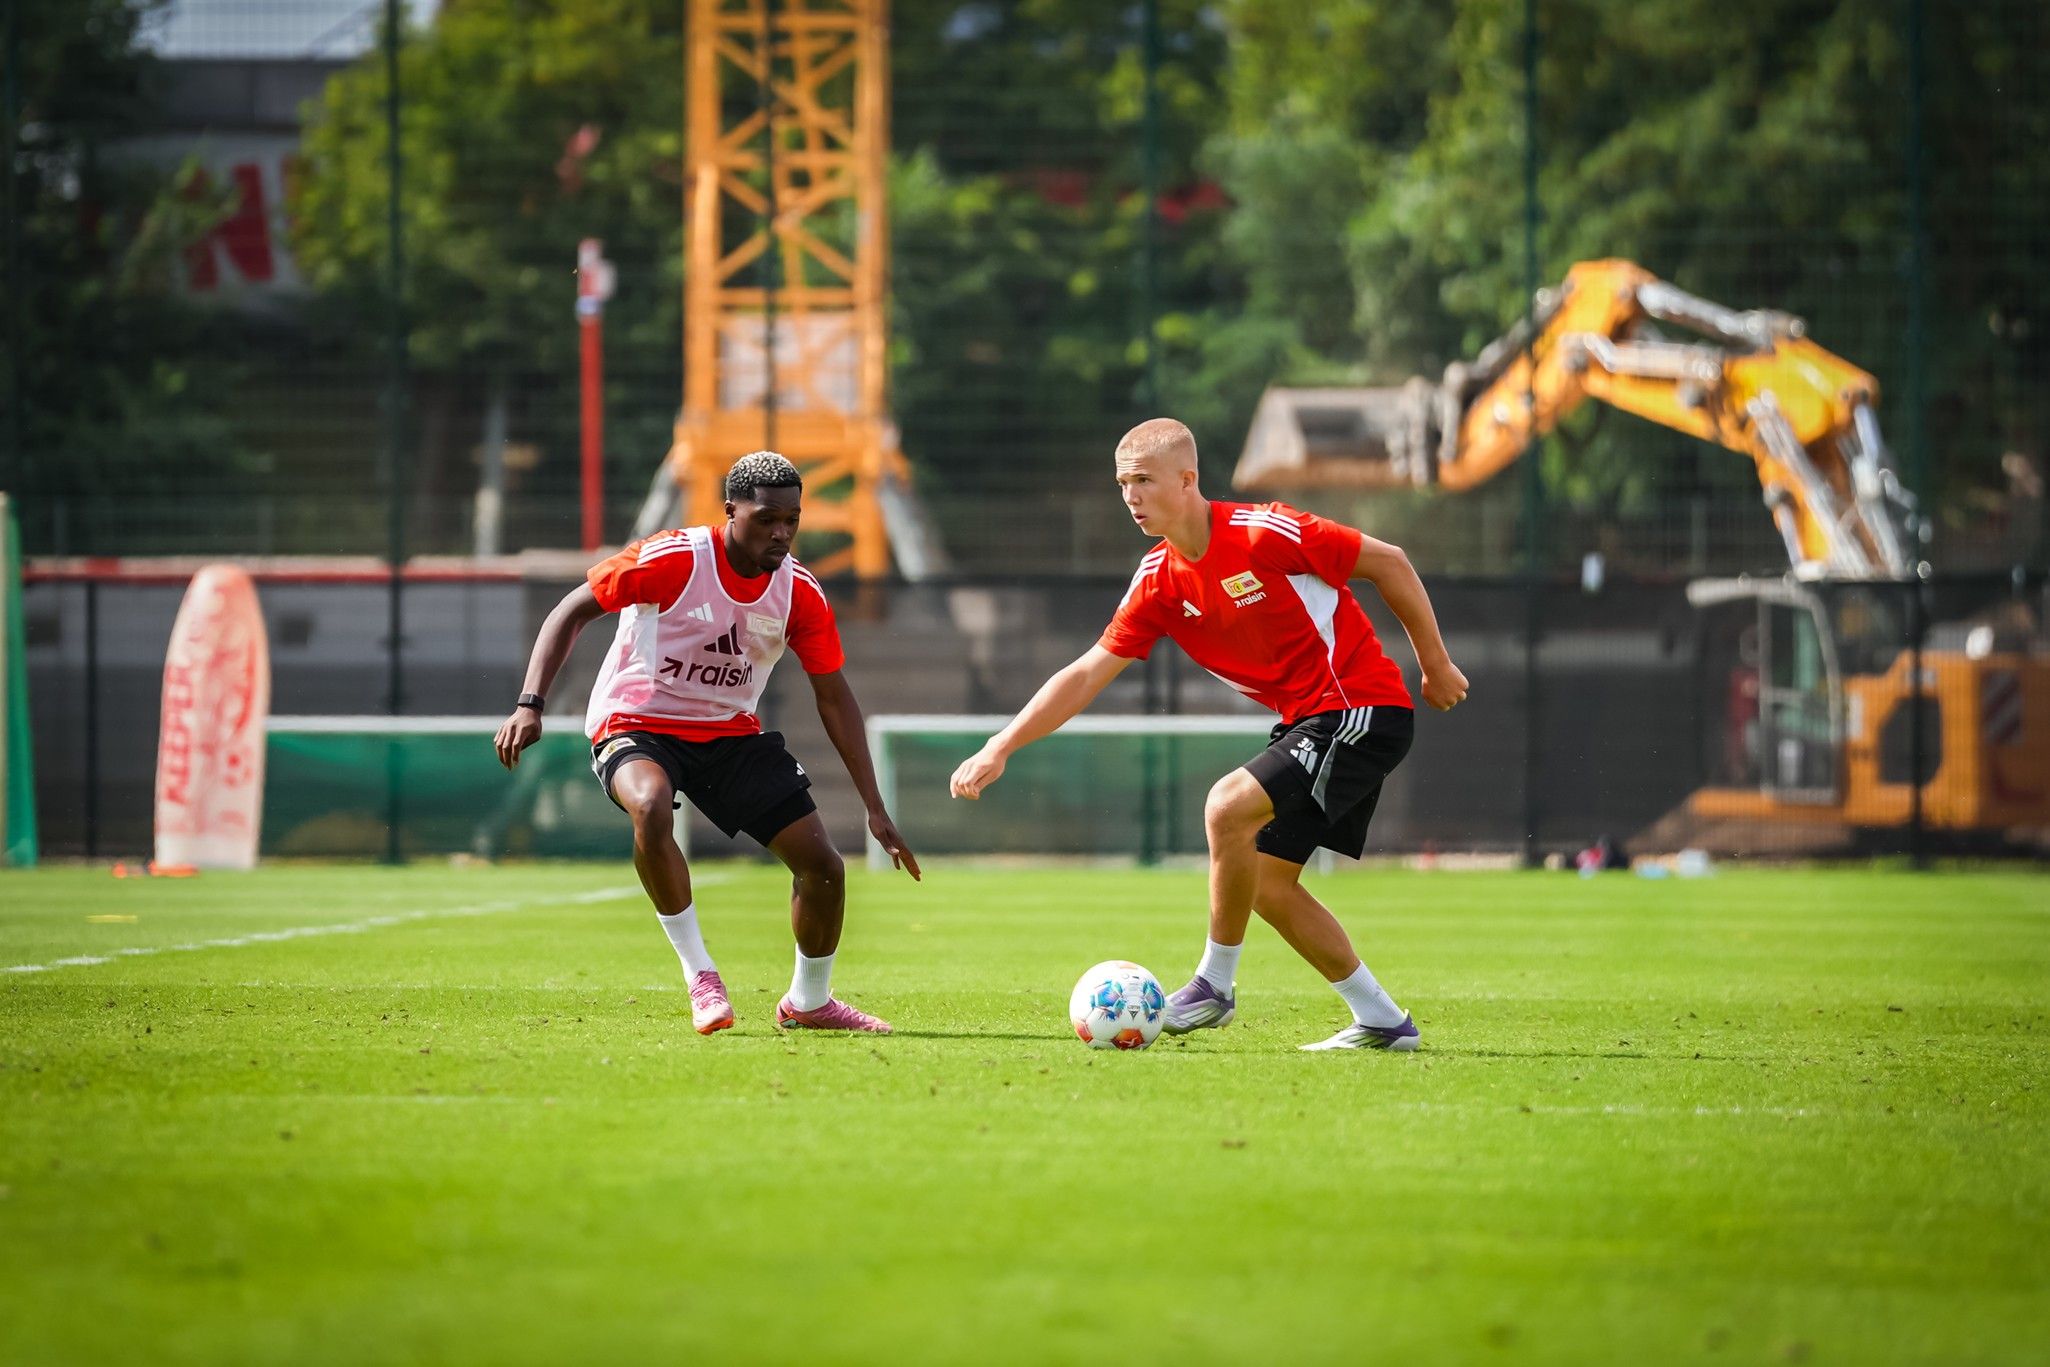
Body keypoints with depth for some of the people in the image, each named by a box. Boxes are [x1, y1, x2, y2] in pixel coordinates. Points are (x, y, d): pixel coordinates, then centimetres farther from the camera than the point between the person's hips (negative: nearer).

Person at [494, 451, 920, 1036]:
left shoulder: (799, 592, -6)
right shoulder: (672, 559, -19)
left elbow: (834, 697, 2)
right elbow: (572, 611, -11)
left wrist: (875, 809, 0)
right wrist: (530, 704, -22)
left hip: (732, 735, 5)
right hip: (636, 723, -5)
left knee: (823, 865, -5)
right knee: (651, 807, -40)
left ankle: (809, 1001, 22)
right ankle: (700, 975, -24)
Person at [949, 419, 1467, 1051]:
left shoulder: (1263, 532, -18)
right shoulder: (1158, 582, 3)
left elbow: (1388, 562, -9)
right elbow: (1086, 674, 5)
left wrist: (1435, 664, -1)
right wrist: (999, 749, -4)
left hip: (1363, 709, -8)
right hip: (1305, 720, 8)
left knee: (1228, 806, -23)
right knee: (1266, 883, 5)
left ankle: (1216, 984, -8)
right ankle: (1382, 1020, 15)